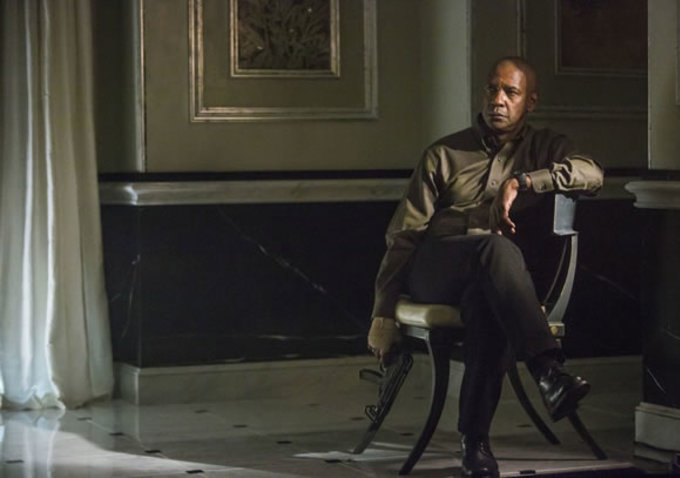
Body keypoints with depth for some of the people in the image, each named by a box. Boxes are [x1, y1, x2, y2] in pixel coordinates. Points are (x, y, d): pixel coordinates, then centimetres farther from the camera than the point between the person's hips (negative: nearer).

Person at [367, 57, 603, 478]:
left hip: (494, 278, 1)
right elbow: (403, 235, 11)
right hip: (434, 266, 0)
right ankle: (549, 371, -51)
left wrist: (520, 182, -16)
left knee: (487, 301, -39)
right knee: (497, 248, -36)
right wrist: (383, 315, 2)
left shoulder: (544, 149, 19)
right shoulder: (445, 154, 17)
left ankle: (475, 438, -35)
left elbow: (593, 174, -4)